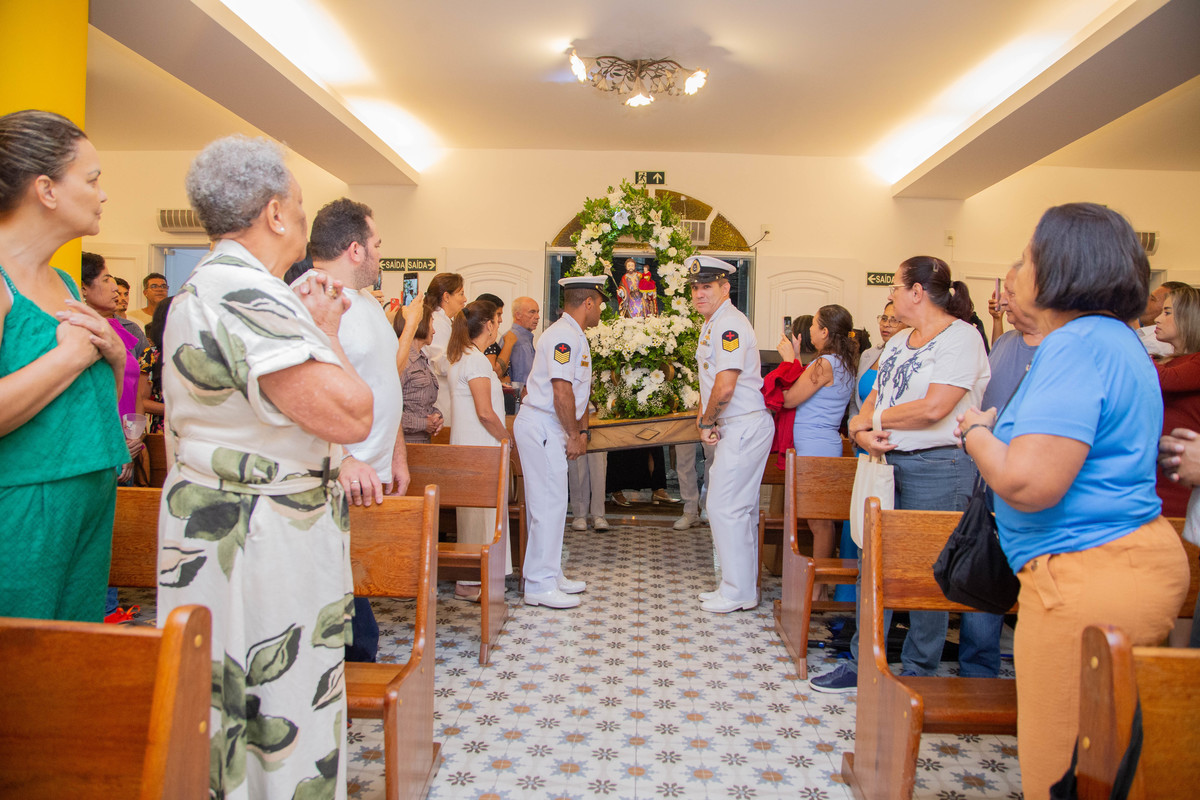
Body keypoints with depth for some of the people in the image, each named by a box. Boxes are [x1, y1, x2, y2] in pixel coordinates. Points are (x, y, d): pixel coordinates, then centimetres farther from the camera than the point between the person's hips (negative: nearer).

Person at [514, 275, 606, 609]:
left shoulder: (575, 336, 18)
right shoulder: (563, 336, -16)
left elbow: (579, 391, 20)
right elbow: (562, 392, -22)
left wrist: (581, 431, 15)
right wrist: (574, 436, -14)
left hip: (548, 429, 11)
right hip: (541, 427, -11)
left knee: (550, 503, 15)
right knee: (549, 504, -6)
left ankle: (550, 575, 25)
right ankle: (540, 586, 1)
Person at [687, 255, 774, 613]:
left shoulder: (729, 324, -17)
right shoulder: (711, 324, 17)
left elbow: (725, 386, -25)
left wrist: (706, 422, -10)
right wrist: (704, 415, 9)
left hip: (744, 428, -10)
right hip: (734, 428, 10)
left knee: (725, 507, -6)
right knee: (741, 508, 14)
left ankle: (738, 593, 4)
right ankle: (744, 587, 24)